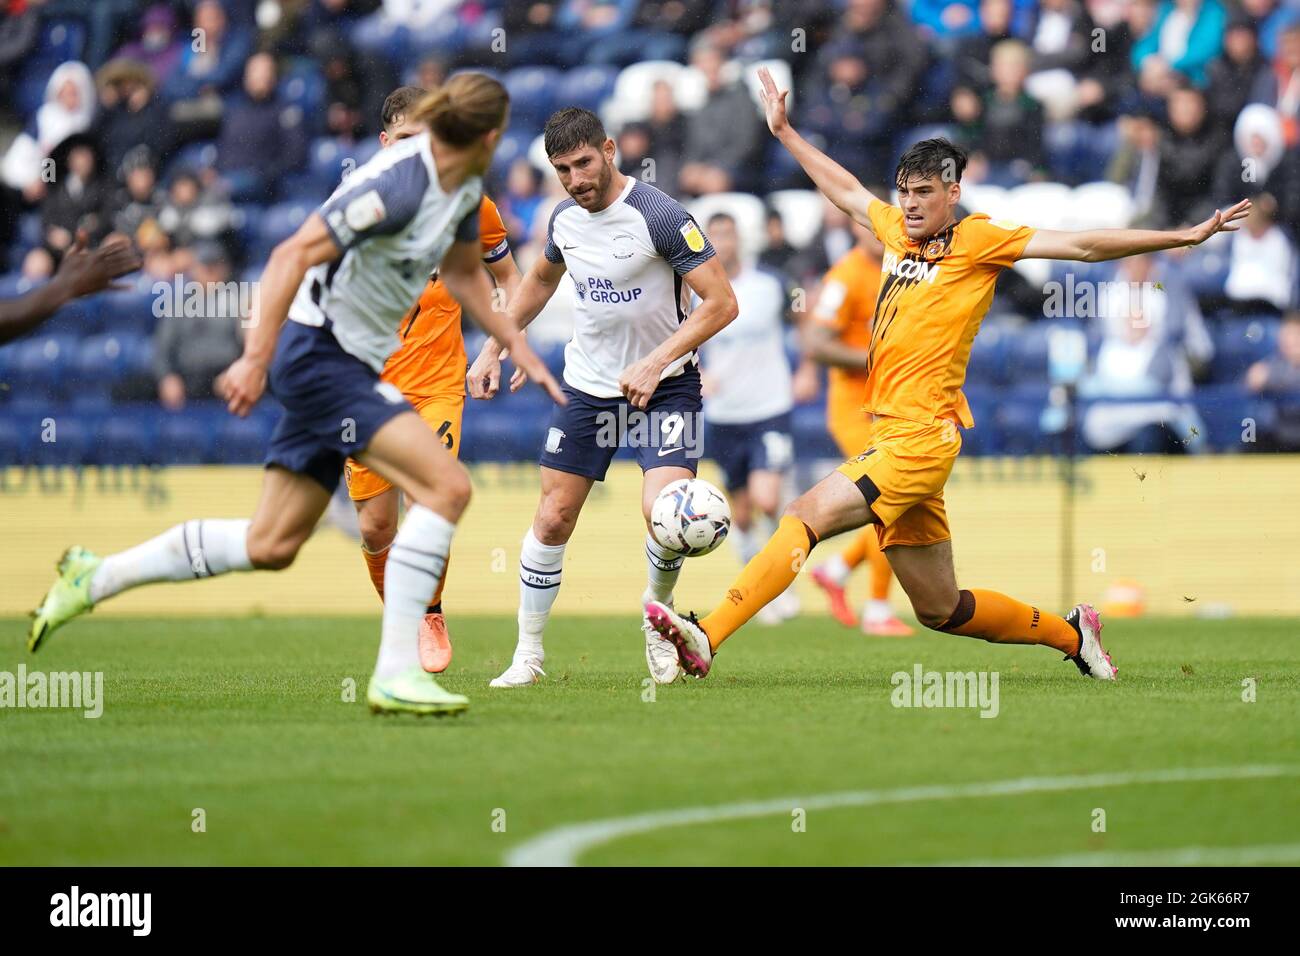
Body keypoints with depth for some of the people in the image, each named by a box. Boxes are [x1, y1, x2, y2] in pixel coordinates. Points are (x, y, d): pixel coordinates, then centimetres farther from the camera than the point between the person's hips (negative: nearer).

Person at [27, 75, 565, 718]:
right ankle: (396, 674, -21)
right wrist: (257, 358, -30)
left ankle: (95, 577, 24)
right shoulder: (398, 185, -23)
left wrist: (516, 346, 21)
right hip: (317, 349, -10)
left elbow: (462, 272, 26)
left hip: (345, 366, 10)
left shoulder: (463, 188, 6)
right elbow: (293, 255, -26)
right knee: (446, 485, -21)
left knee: (270, 546, 11)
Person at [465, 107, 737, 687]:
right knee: (552, 520, 1)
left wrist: (654, 365, -26)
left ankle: (657, 616, 9)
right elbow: (540, 279, 24)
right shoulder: (565, 219, 1)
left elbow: (721, 302, -20)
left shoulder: (659, 216, -19)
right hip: (586, 386, 5)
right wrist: (493, 348, 18)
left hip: (663, 386, -5)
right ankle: (528, 653, 15)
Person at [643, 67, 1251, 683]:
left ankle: (706, 637, -30)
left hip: (921, 438, -8)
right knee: (940, 610, 13)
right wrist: (784, 132, 41)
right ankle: (1072, 633, 30)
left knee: (806, 516, -23)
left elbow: (1080, 246, -3)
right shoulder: (897, 230, 17)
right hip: (892, 438, 8)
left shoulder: (976, 240, -1)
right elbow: (844, 188, 34)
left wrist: (1182, 237, -9)